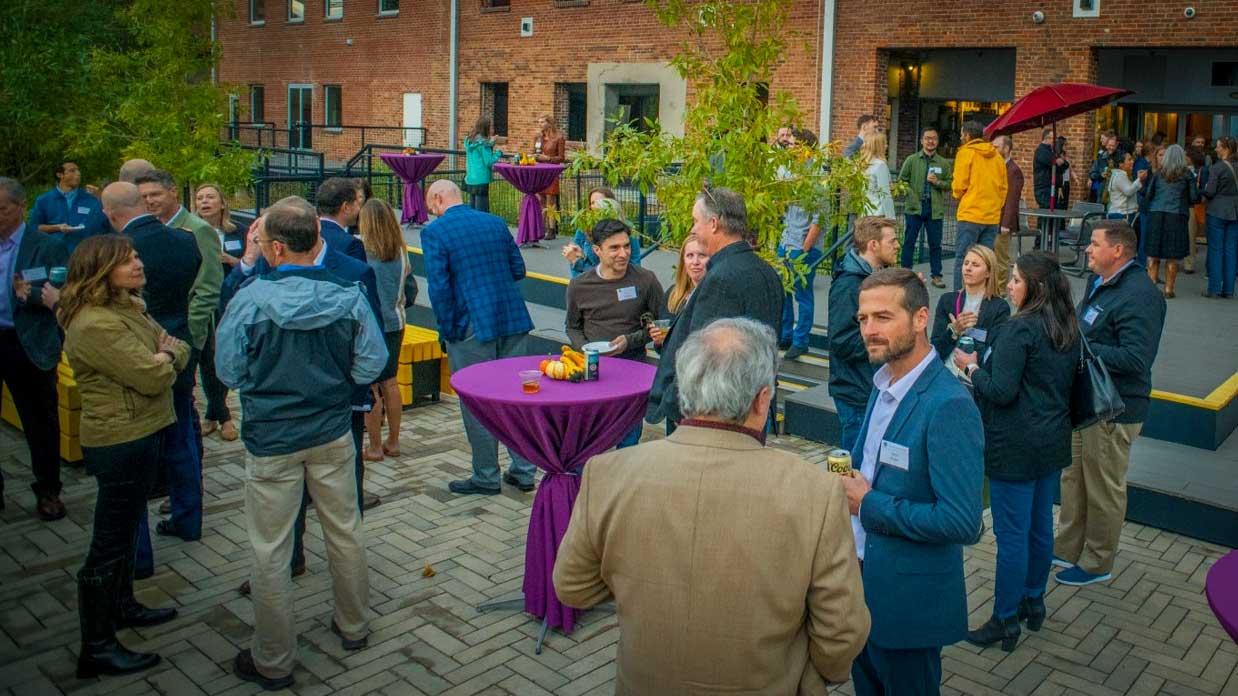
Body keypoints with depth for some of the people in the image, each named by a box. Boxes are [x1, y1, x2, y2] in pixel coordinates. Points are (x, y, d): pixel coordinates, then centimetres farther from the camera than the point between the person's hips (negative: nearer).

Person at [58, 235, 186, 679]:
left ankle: (122, 605, 42)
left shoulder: (129, 307, 7)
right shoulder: (95, 325, -24)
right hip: (121, 442, -10)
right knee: (109, 543, 0)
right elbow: (154, 378, -25)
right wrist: (163, 358, -5)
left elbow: (180, 351, 9)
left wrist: (164, 354, -12)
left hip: (142, 434, 10)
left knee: (125, 529, 24)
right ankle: (97, 648, 11)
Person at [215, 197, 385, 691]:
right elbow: (371, 365, -5)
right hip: (333, 433, 3)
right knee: (345, 533, 19)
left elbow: (229, 371, -6)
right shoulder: (349, 297, -11)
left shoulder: (251, 299, -17)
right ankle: (352, 627, 37)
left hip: (271, 440, -3)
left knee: (270, 551, 10)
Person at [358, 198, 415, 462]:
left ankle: (375, 447, 11)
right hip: (394, 324, 6)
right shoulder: (401, 253, 1)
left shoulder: (362, 253, -15)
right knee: (390, 383, 15)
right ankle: (393, 442, 23)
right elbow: (411, 292, 8)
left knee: (370, 388, 3)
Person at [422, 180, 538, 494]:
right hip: (514, 320, 5)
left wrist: (447, 330, -5)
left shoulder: (435, 232, -7)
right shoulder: (496, 222, 9)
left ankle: (486, 477, 17)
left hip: (472, 327, -5)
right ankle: (523, 471, 20)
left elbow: (439, 286, -13)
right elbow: (518, 270, 11)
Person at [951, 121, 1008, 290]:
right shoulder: (997, 156, 10)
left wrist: (958, 194, 13)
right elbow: (1003, 187, 12)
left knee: (963, 261, -1)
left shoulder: (966, 152, -5)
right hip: (993, 217, 5)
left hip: (970, 215, -5)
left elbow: (959, 185, -7)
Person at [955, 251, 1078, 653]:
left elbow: (1001, 391, -23)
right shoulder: (1068, 330, 7)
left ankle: (1005, 621, 10)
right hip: (1053, 442, 9)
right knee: (1040, 526, 19)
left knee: (1011, 534, 0)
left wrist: (972, 367, -5)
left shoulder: (1019, 329, -20)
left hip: (1015, 447, -9)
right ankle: (1033, 602, 34)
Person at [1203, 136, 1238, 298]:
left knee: (1216, 249, 2)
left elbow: (1209, 192, -13)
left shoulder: (1217, 168, -13)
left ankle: (1214, 288, 3)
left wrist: (1203, 190, 7)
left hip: (1218, 211, -5)